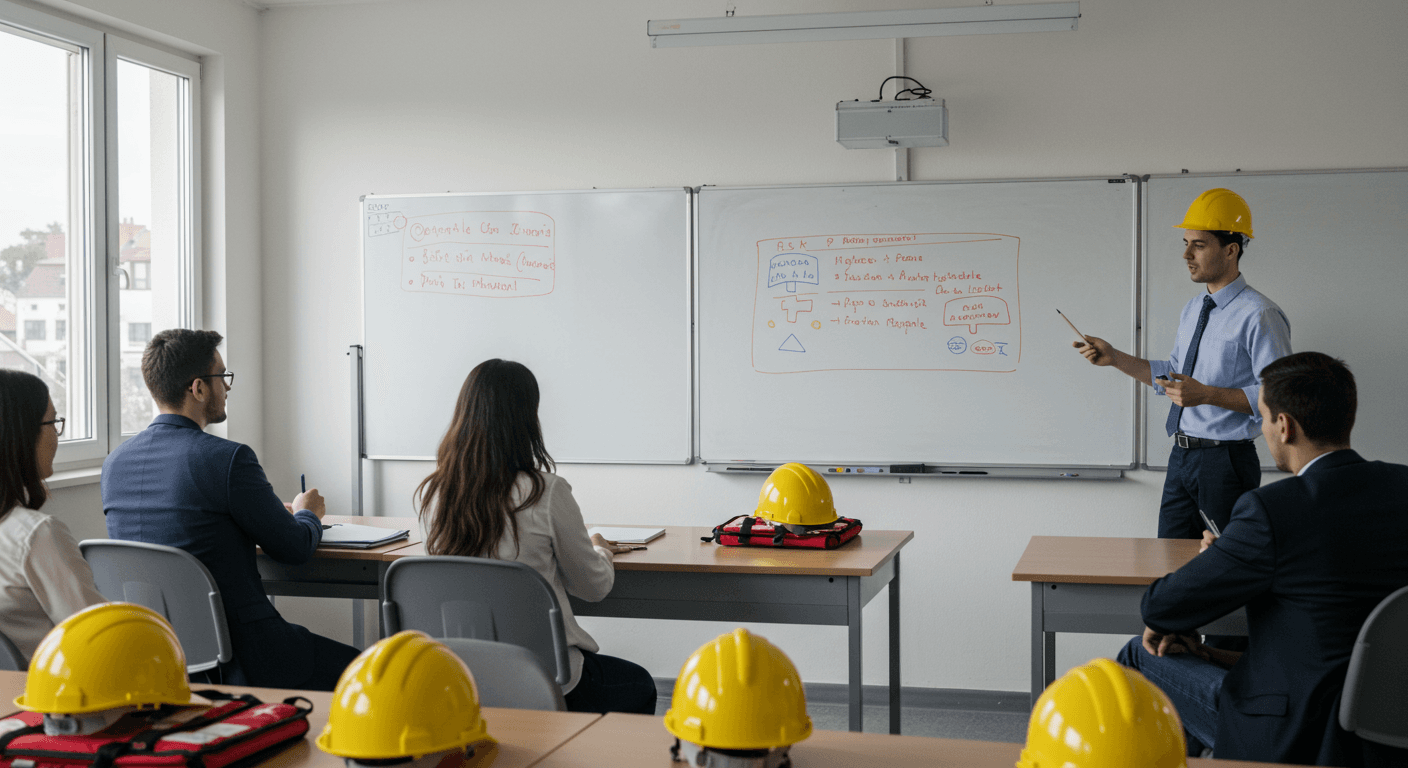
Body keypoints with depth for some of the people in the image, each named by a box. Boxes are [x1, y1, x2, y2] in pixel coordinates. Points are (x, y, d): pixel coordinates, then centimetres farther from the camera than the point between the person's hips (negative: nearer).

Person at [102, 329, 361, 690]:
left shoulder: (114, 463, 3)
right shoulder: (229, 458, -19)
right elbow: (295, 548, -8)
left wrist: (274, 512, 25)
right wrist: (307, 514, 16)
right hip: (237, 657, -8)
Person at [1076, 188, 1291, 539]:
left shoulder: (1258, 315, -15)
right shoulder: (1193, 309, 13)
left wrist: (1207, 394, -27)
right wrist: (1115, 358, 13)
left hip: (1225, 461, -8)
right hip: (1182, 457, 8)